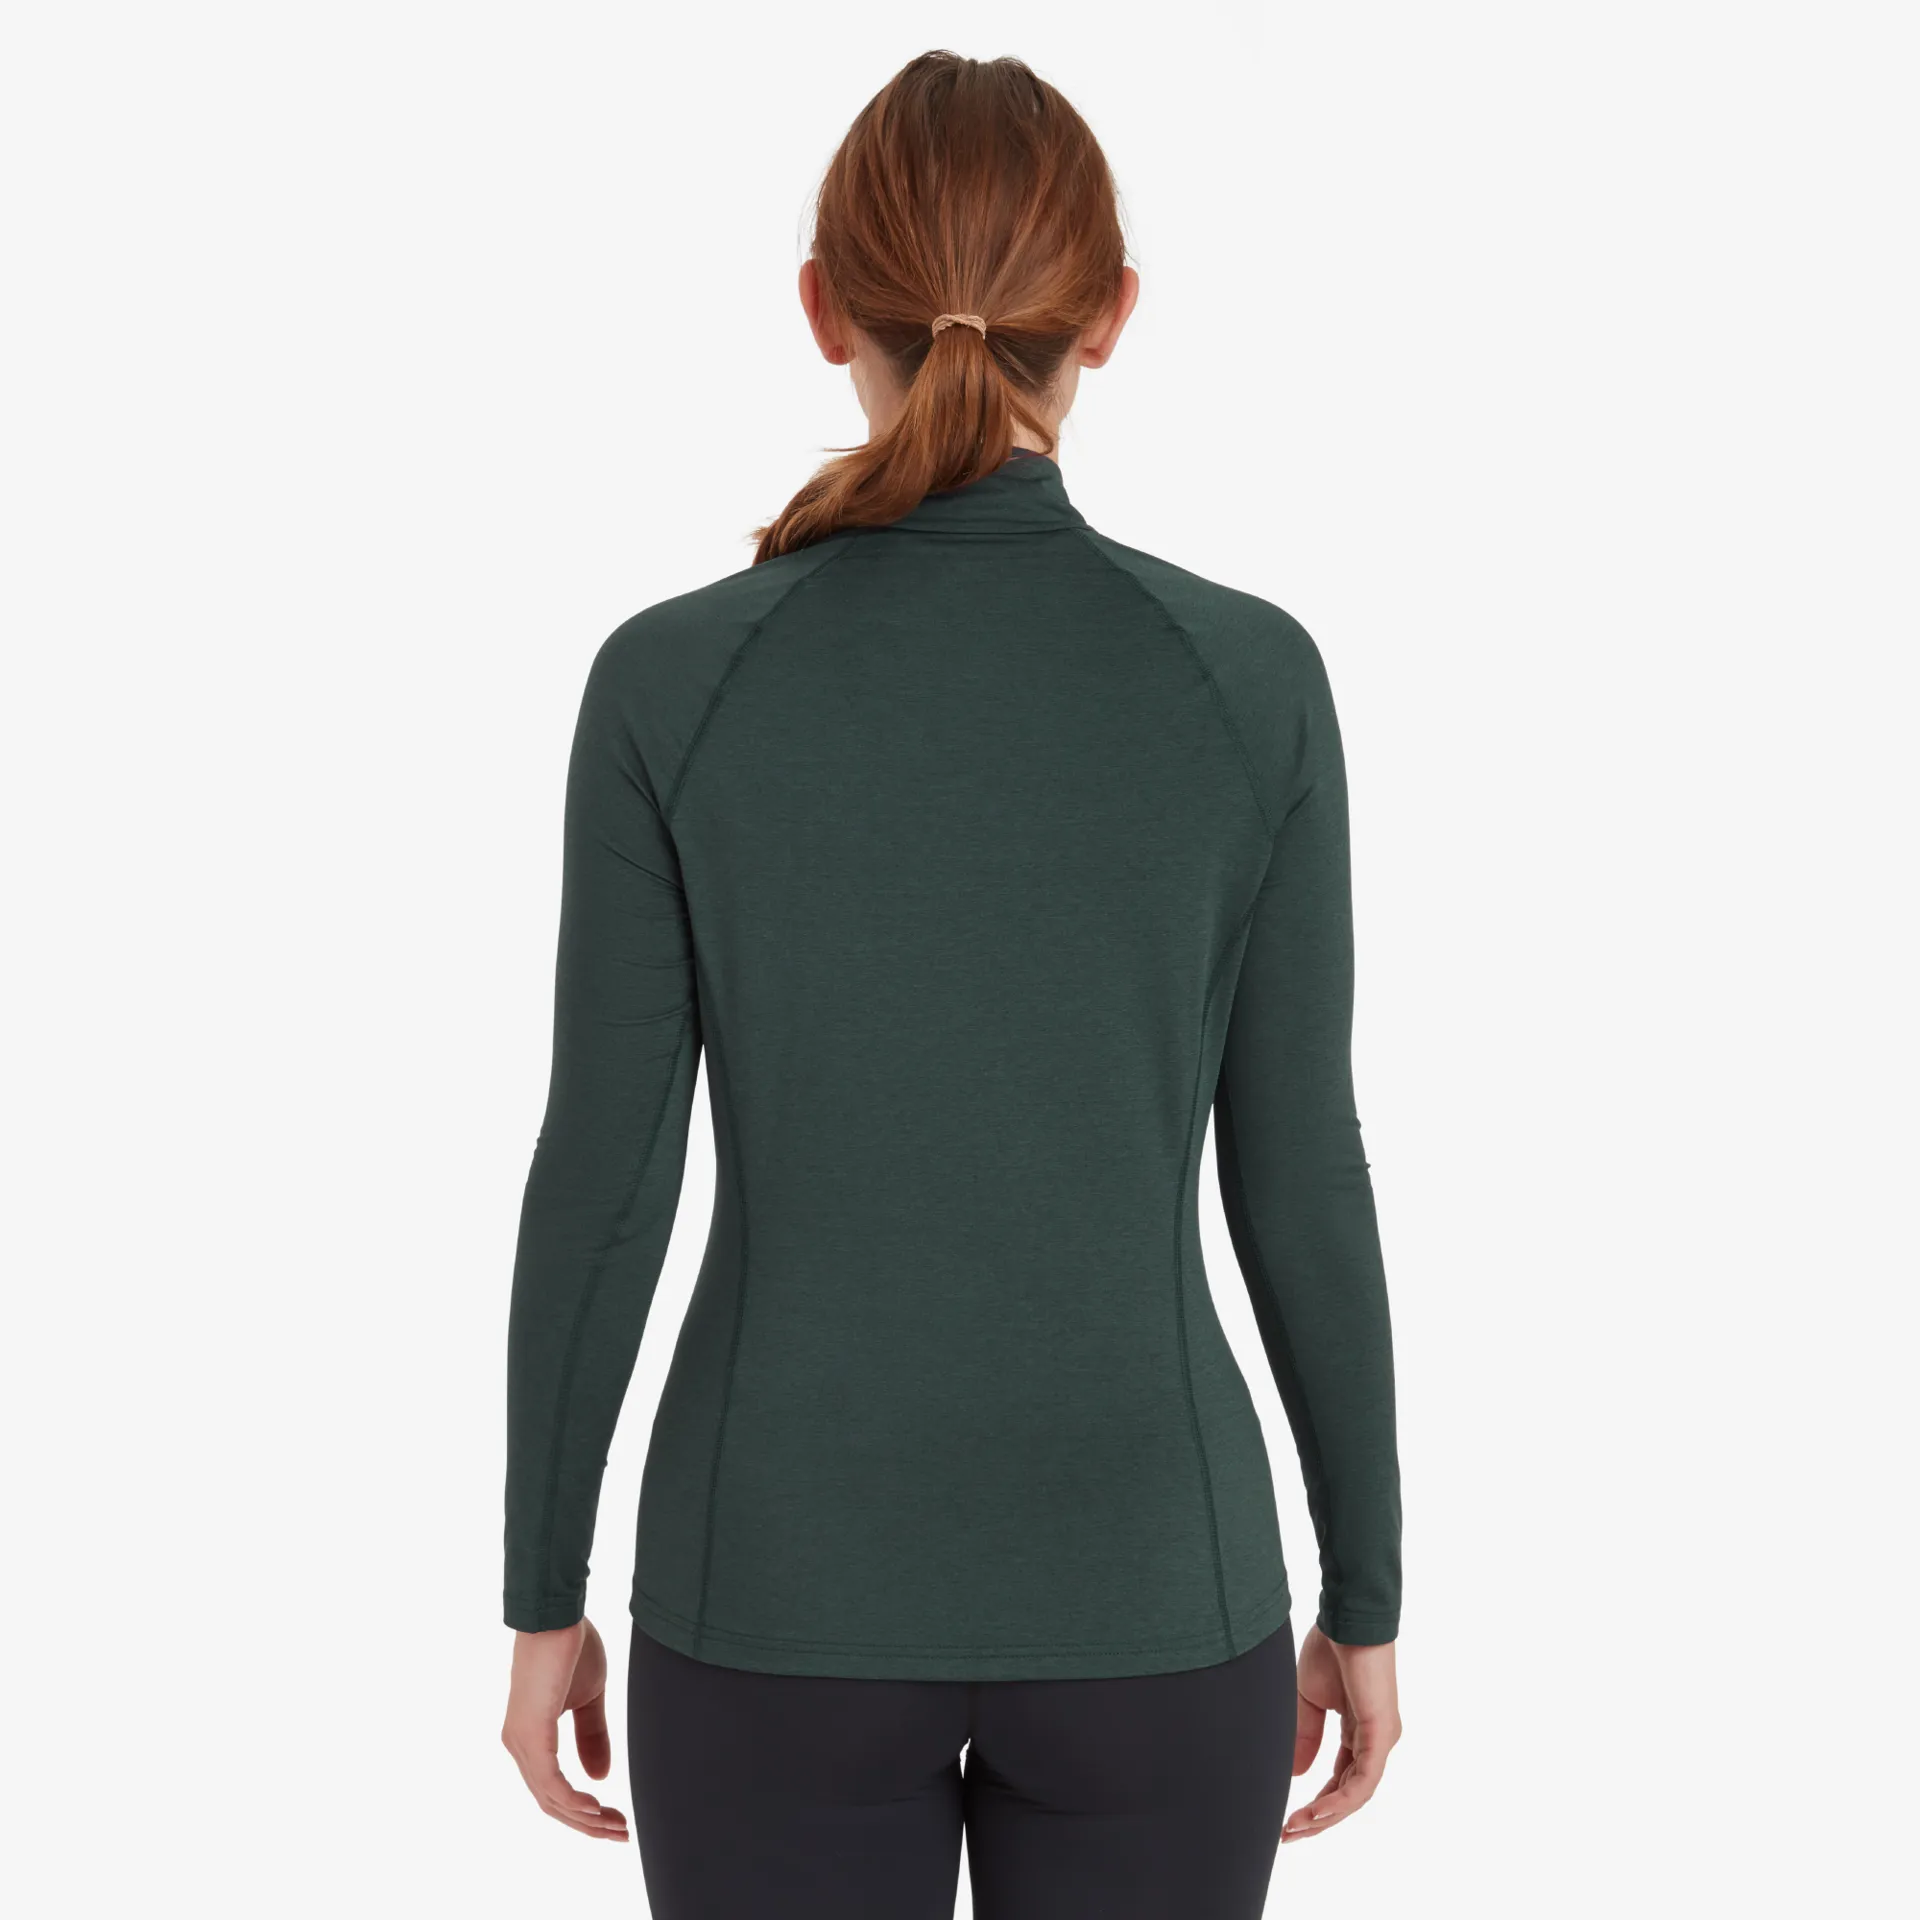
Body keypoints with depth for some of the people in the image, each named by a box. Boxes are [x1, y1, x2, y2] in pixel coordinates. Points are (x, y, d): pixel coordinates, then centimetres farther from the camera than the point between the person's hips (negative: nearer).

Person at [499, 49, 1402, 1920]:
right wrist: (1365, 1599, 7)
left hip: (784, 1586, 0)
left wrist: (544, 1597, 7)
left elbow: (597, 1185, -7)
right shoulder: (1250, 679, -11)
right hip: (1140, 1591, 0)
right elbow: (1301, 1184, -6)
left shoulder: (670, 681, -11)